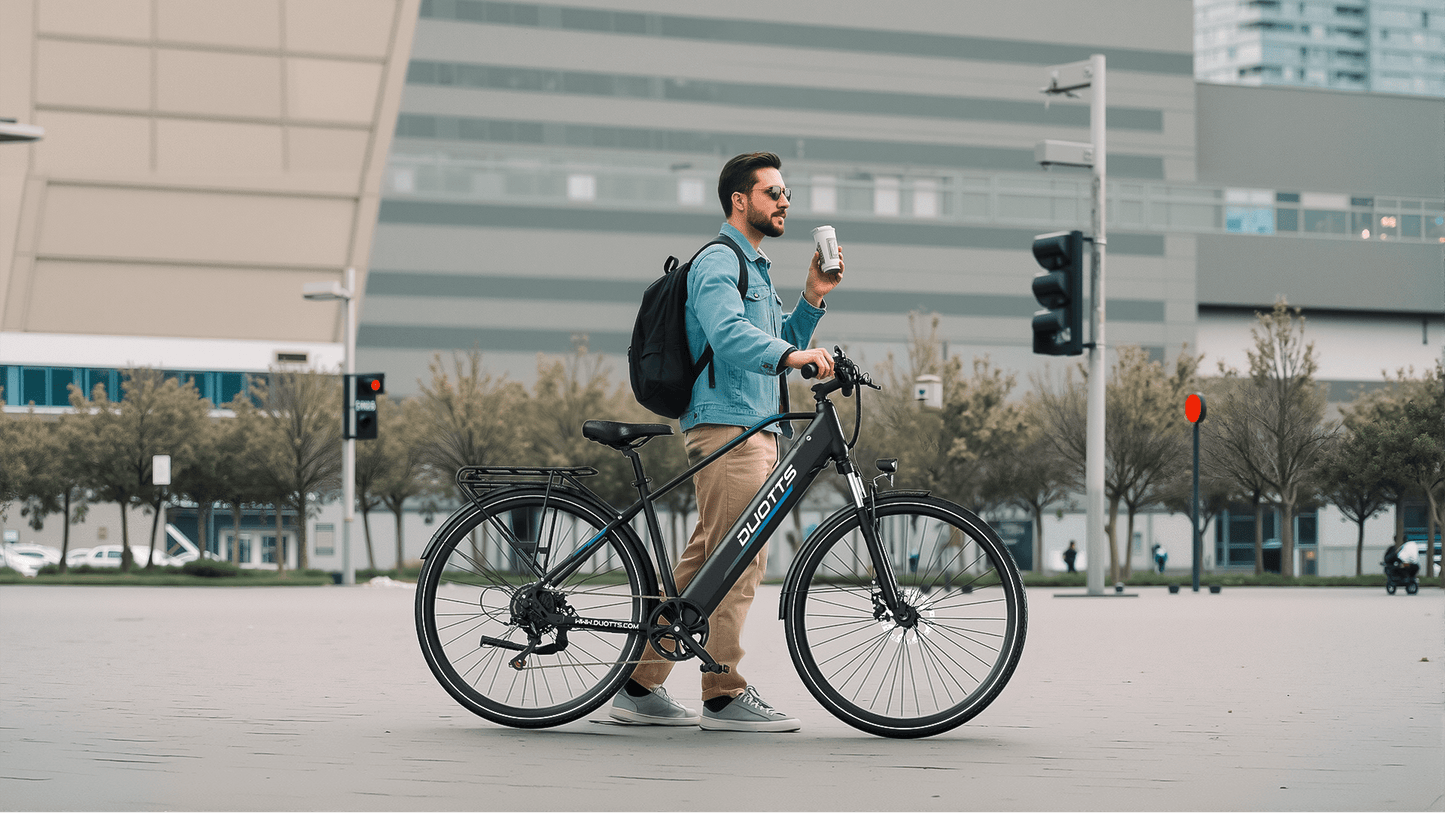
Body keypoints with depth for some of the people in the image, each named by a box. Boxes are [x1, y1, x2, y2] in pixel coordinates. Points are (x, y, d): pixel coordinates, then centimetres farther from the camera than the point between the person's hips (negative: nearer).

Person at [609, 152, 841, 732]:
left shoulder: (755, 267, 26)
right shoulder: (717, 262, -7)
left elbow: (775, 345, 24)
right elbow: (730, 335, -25)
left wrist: (811, 300, 11)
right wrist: (793, 355, -40)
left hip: (755, 427, 10)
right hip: (727, 424, -10)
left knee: (705, 561, 9)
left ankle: (640, 688, 11)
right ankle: (724, 696, -8)